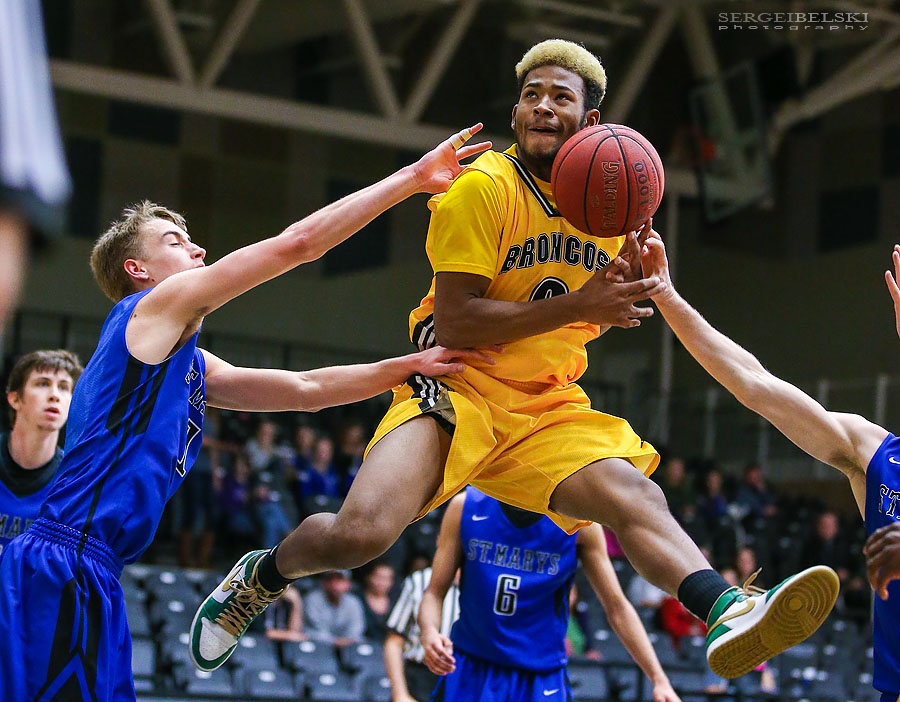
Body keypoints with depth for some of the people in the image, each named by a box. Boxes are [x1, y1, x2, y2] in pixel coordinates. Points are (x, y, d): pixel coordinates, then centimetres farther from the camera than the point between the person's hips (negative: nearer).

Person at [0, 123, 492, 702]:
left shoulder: (190, 364, 24)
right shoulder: (156, 307, -2)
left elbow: (305, 389, 26)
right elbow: (297, 244, -6)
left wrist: (411, 365, 14)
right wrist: (416, 177, -3)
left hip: (86, 572, 10)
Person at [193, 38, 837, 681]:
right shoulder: (484, 187, -11)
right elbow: (453, 322, -17)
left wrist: (631, 283, -1)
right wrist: (576, 304, -20)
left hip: (550, 408, 5)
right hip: (458, 388, -5)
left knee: (636, 494, -22)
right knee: (358, 534, -23)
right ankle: (263, 574, 7)